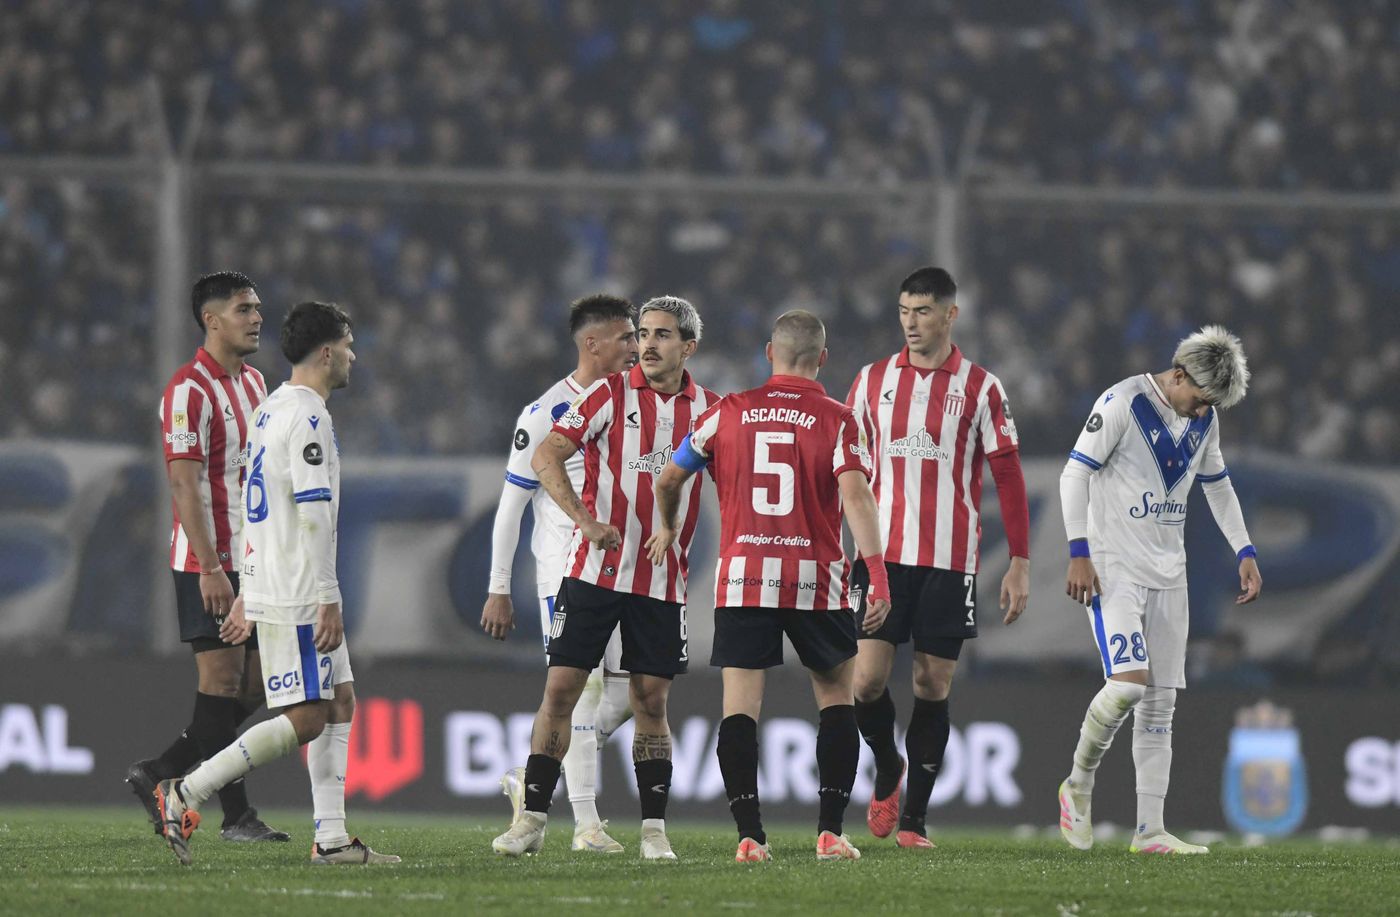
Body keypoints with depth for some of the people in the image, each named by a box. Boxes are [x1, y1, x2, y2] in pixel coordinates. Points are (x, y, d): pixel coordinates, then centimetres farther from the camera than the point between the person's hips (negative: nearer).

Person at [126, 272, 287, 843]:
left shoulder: (255, 383, 15)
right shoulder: (189, 390, -12)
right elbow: (184, 483, -18)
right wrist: (209, 567, -23)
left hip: (253, 558, 9)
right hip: (209, 564, -9)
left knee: (253, 686, 7)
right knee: (223, 679, -5)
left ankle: (159, 773, 16)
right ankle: (236, 816, -1)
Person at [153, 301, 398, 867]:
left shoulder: (270, 411, 17)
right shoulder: (308, 416, -14)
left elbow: (258, 510, 21)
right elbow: (314, 516, -20)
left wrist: (247, 594, 23)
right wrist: (329, 602, -21)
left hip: (269, 586, 10)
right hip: (299, 597, -10)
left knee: (340, 703, 10)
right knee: (305, 719, -10)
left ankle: (331, 838, 7)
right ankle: (186, 794, -10)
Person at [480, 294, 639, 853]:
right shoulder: (547, 414, -8)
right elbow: (511, 505, -5)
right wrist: (498, 590, -6)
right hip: (567, 569, -6)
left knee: (626, 690, 1)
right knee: (583, 688, -9)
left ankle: (531, 780, 17)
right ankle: (586, 823, -5)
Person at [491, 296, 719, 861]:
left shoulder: (707, 409, 6)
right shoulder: (611, 394, -4)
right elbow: (545, 458, -10)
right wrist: (585, 521, -21)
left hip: (663, 581, 2)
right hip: (596, 572, -2)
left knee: (651, 702, 4)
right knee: (561, 690, -4)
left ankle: (654, 829, 9)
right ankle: (533, 819, 2)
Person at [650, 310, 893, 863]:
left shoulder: (729, 412, 6)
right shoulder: (835, 420, -1)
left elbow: (669, 479, 14)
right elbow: (856, 495, -15)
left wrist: (667, 530, 34)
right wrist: (877, 575, -18)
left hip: (742, 578, 1)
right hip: (816, 579, -1)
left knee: (740, 706, 1)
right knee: (837, 699, 13)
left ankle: (749, 836, -9)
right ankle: (831, 832, 6)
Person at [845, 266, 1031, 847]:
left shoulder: (979, 387, 2)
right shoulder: (873, 381, 8)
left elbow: (1007, 475, 3)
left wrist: (1020, 564, -2)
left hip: (949, 560, -1)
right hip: (881, 556, 1)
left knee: (933, 687, 1)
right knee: (868, 680, -8)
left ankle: (914, 818, 10)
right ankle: (887, 771, 22)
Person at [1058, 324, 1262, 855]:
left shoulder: (1205, 418, 9)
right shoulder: (1123, 403, -13)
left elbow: (1218, 488, 22)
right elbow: (1074, 474, -12)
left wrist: (1245, 554, 15)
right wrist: (1079, 554, -17)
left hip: (1167, 572, 7)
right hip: (1114, 567, -7)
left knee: (1160, 701, 2)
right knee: (1127, 683, -21)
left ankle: (1149, 830, 3)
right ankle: (1078, 785, 3)